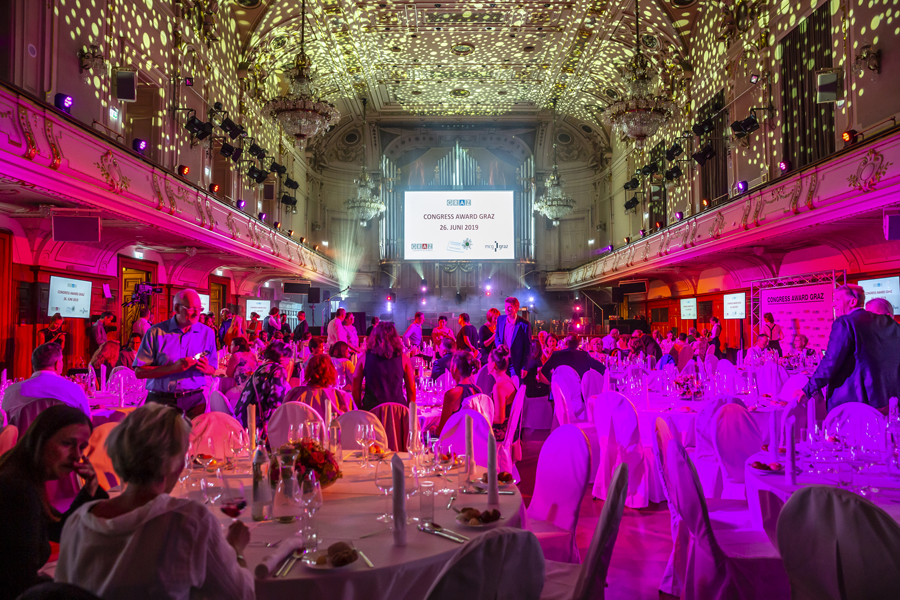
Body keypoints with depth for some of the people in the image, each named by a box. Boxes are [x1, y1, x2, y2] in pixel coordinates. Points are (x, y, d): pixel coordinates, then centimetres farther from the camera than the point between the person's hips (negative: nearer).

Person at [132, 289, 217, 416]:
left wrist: (205, 368, -12)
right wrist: (173, 368, -18)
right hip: (161, 401, -2)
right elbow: (139, 372, -7)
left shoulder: (207, 333, 7)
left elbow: (212, 370, 11)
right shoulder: (156, 332, -2)